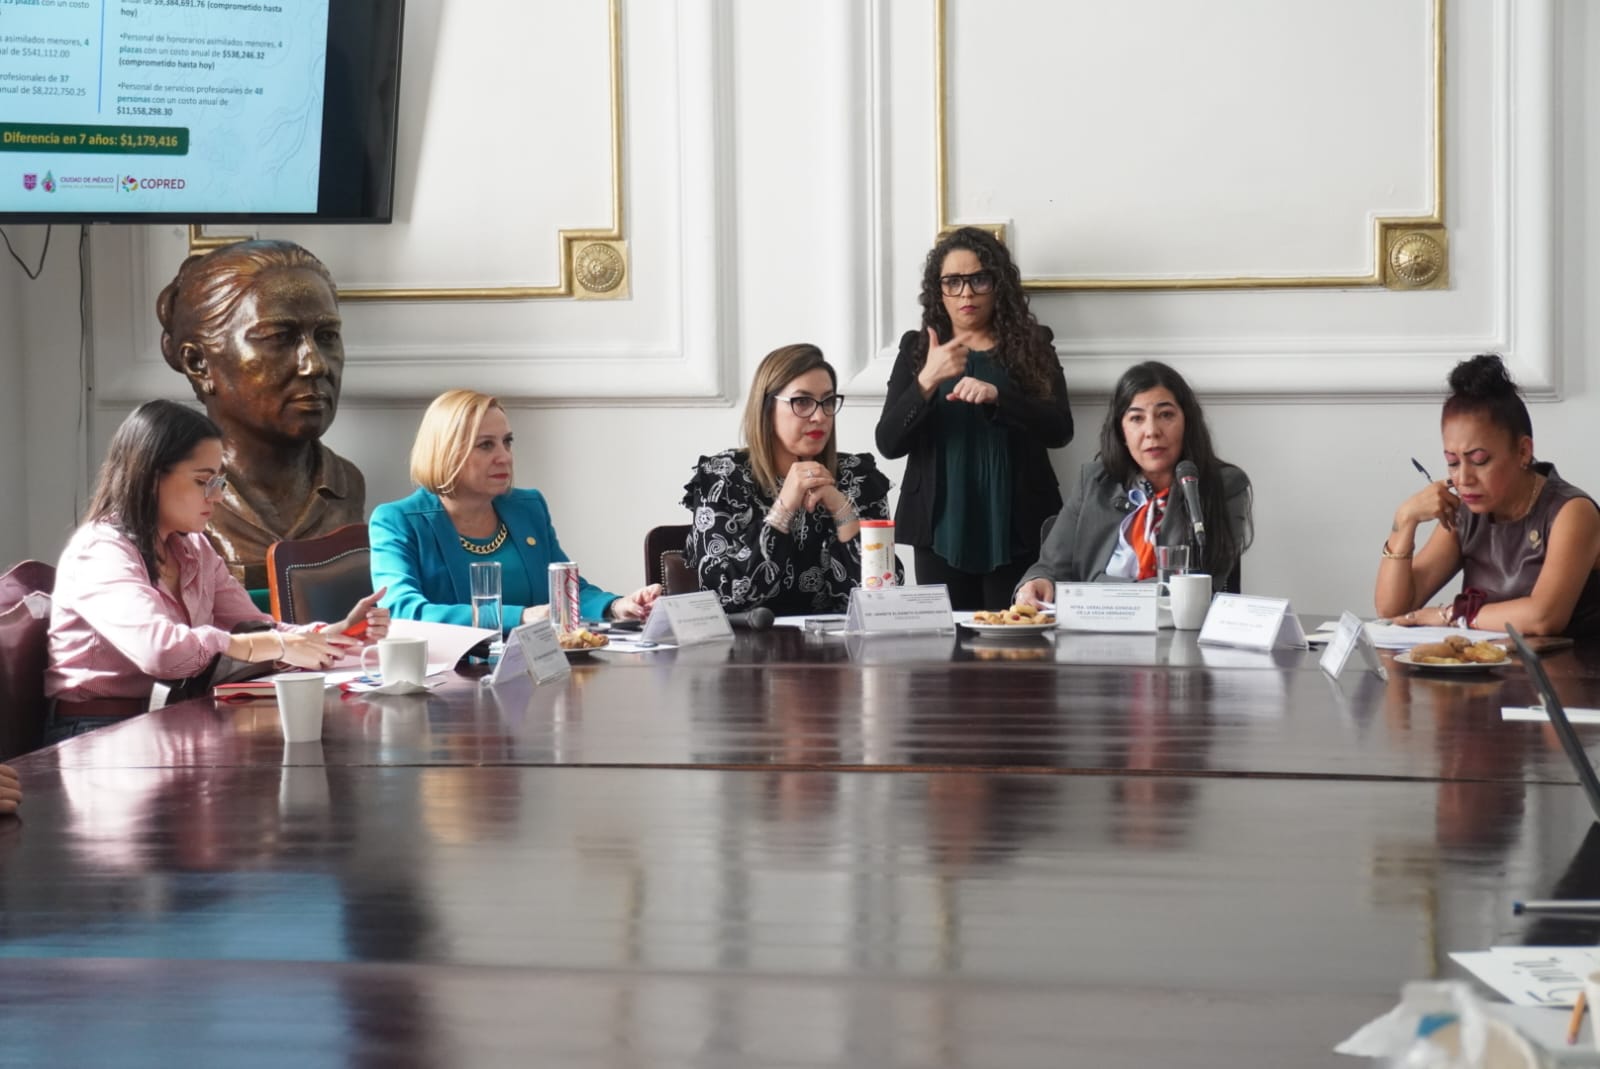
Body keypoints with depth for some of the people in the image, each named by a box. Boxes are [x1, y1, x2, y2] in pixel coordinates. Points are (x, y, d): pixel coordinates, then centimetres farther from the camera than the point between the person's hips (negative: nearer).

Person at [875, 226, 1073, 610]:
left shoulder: (1032, 346, 5)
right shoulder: (917, 349, 7)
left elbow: (1060, 430, -7)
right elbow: (888, 443, -1)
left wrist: (995, 395, -23)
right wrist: (927, 380, -17)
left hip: (1017, 532, -1)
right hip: (940, 532, 1)